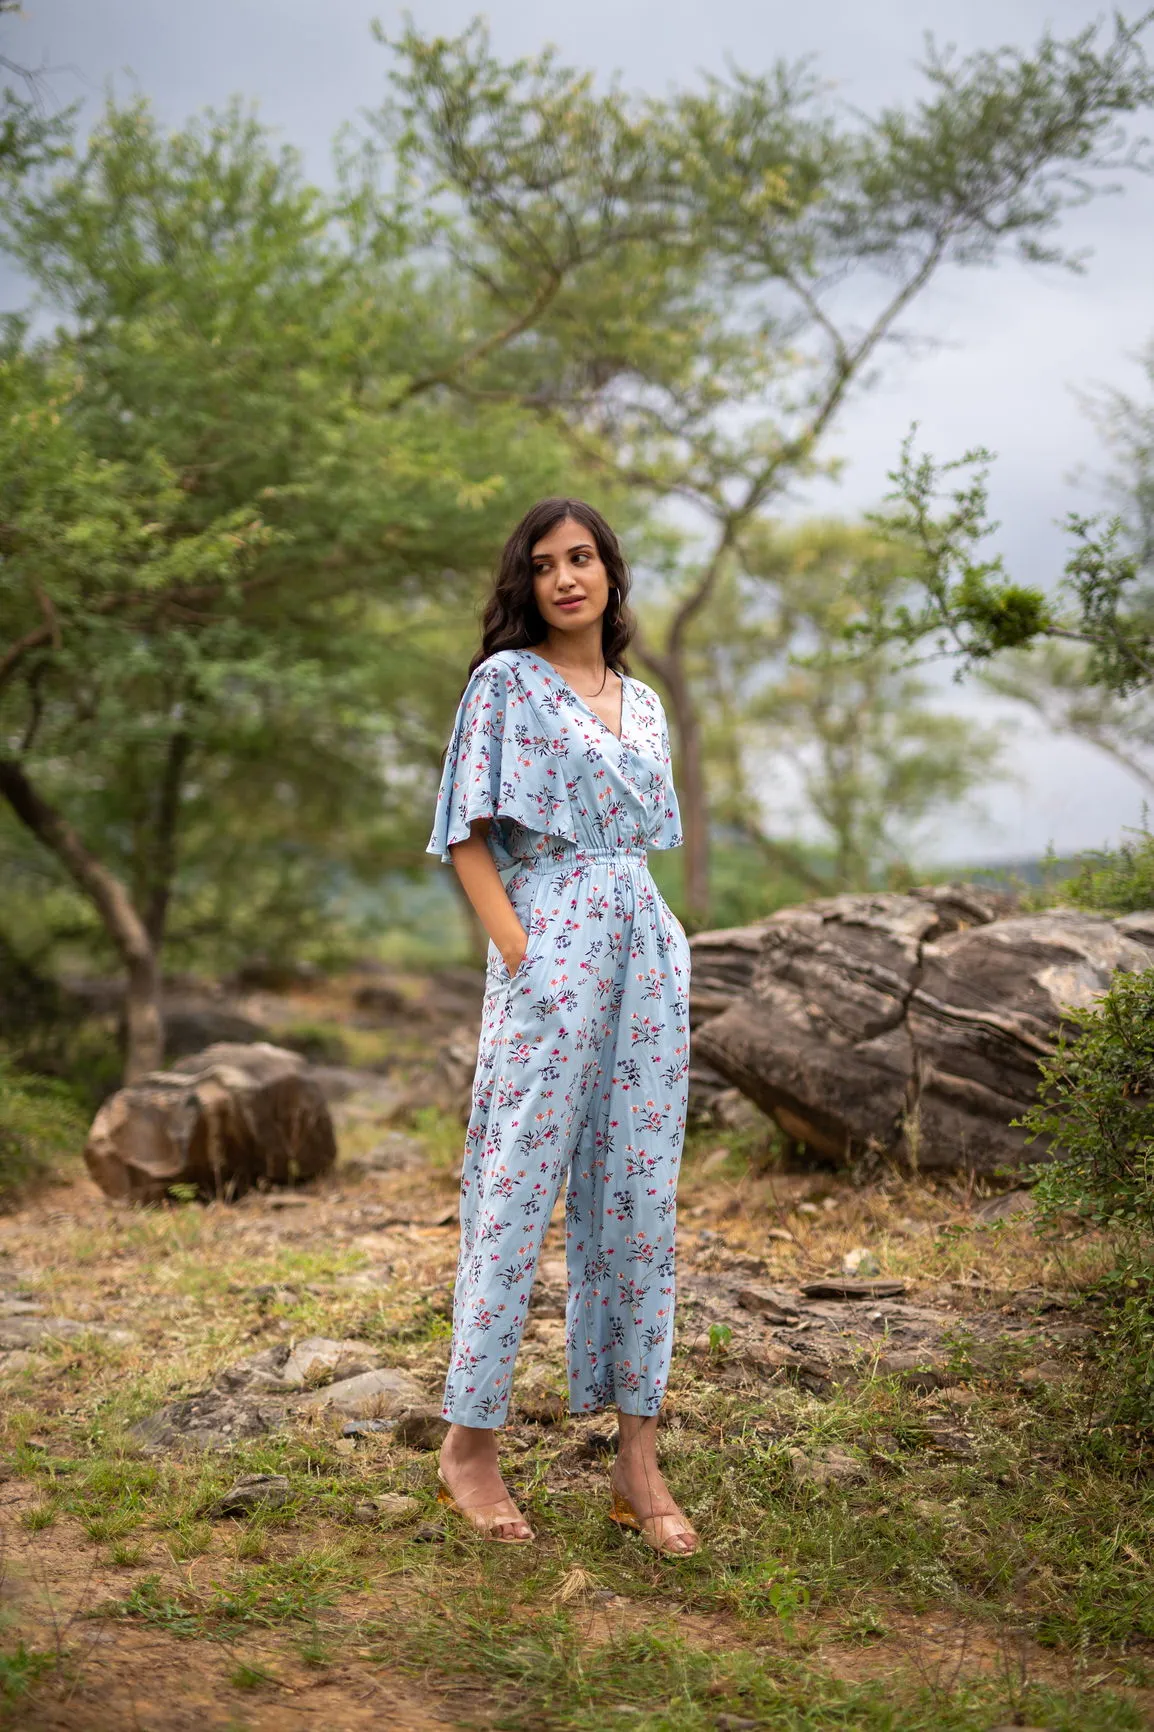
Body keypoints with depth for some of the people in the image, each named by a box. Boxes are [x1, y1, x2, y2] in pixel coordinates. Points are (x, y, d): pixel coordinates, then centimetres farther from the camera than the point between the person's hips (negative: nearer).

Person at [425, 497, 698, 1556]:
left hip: (646, 944, 6)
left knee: (641, 1196, 5)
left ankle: (639, 1460, 12)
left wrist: (662, 952, 11)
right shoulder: (507, 682, 1)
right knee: (521, 1190, -4)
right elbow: (468, 834, -5)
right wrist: (517, 950, -14)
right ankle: (471, 1444, 8)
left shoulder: (643, 702, 18)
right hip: (553, 944, -6)